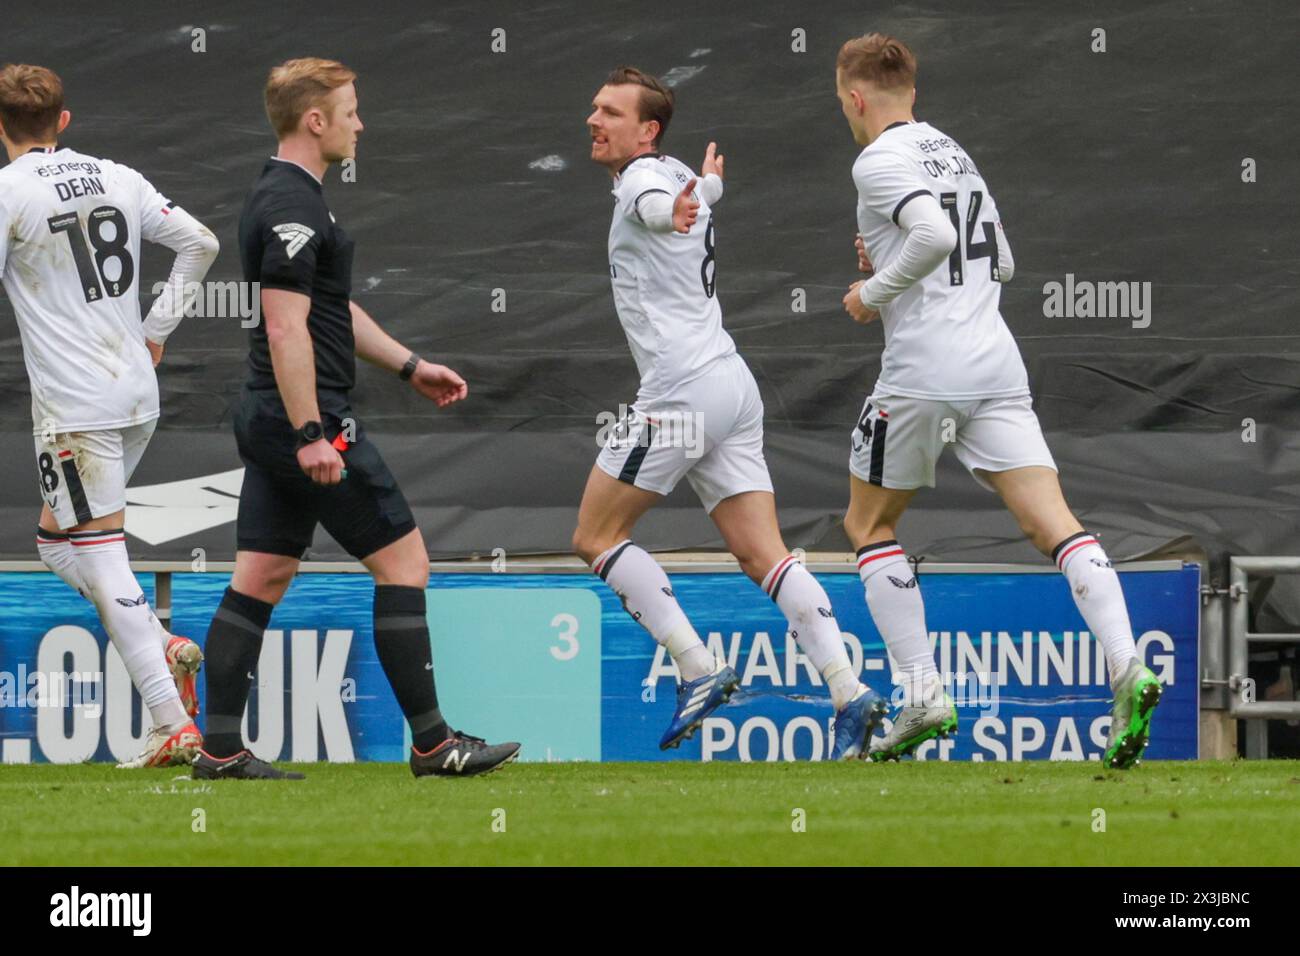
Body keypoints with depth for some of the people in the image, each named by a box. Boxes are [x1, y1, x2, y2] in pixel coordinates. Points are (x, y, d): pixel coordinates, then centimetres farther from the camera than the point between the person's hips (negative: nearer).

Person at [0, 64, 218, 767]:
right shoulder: (117, 179, 9)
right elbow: (200, 244, 13)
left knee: (101, 556, -5)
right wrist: (156, 329, 18)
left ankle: (174, 726, -10)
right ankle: (165, 648, 6)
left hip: (74, 405, -7)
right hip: (137, 396, 7)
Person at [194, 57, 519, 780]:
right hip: (310, 418, -10)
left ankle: (221, 748, 4)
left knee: (261, 579, 7)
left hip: (268, 419, 10)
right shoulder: (293, 207, -17)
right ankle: (432, 742, -1)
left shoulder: (283, 198, 17)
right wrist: (310, 436, -25)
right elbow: (285, 327, -23)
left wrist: (409, 366, 29)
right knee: (403, 560, -3)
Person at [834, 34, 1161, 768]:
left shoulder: (880, 162, -5)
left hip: (923, 371, -6)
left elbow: (935, 235, -23)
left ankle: (924, 695, 5)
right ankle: (1128, 671, -26)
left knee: (870, 525, 13)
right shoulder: (953, 152, 20)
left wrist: (874, 292, -9)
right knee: (1052, 523, -6)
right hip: (998, 367, 7)